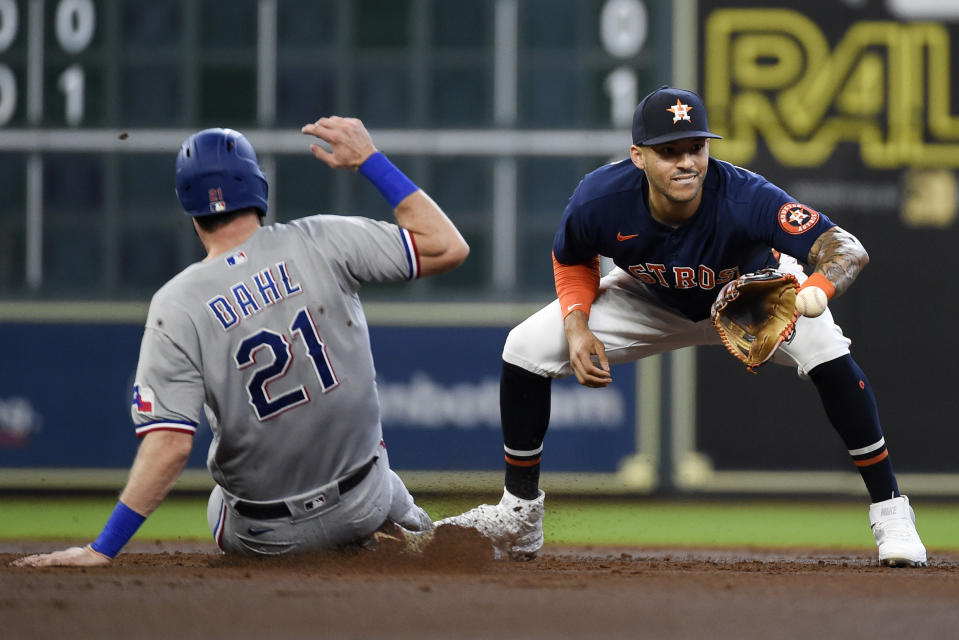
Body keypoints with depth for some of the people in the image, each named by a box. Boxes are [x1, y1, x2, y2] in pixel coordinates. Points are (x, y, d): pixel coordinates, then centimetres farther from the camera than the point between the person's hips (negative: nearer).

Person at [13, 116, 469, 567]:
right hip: (363, 509, 2)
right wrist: (368, 160, -4)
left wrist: (102, 550, -23)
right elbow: (447, 247, -9)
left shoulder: (175, 307, -18)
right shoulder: (319, 242, -15)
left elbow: (169, 444, -25)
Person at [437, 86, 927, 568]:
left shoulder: (745, 197, -41)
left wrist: (813, 292, -71)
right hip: (652, 301, 3)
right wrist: (577, 325, -24)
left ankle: (888, 510, -17)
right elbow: (573, 261, -6)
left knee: (827, 354, -32)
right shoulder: (599, 201, -32)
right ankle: (519, 516, 9)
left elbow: (849, 249, -49)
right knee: (525, 348, -10)